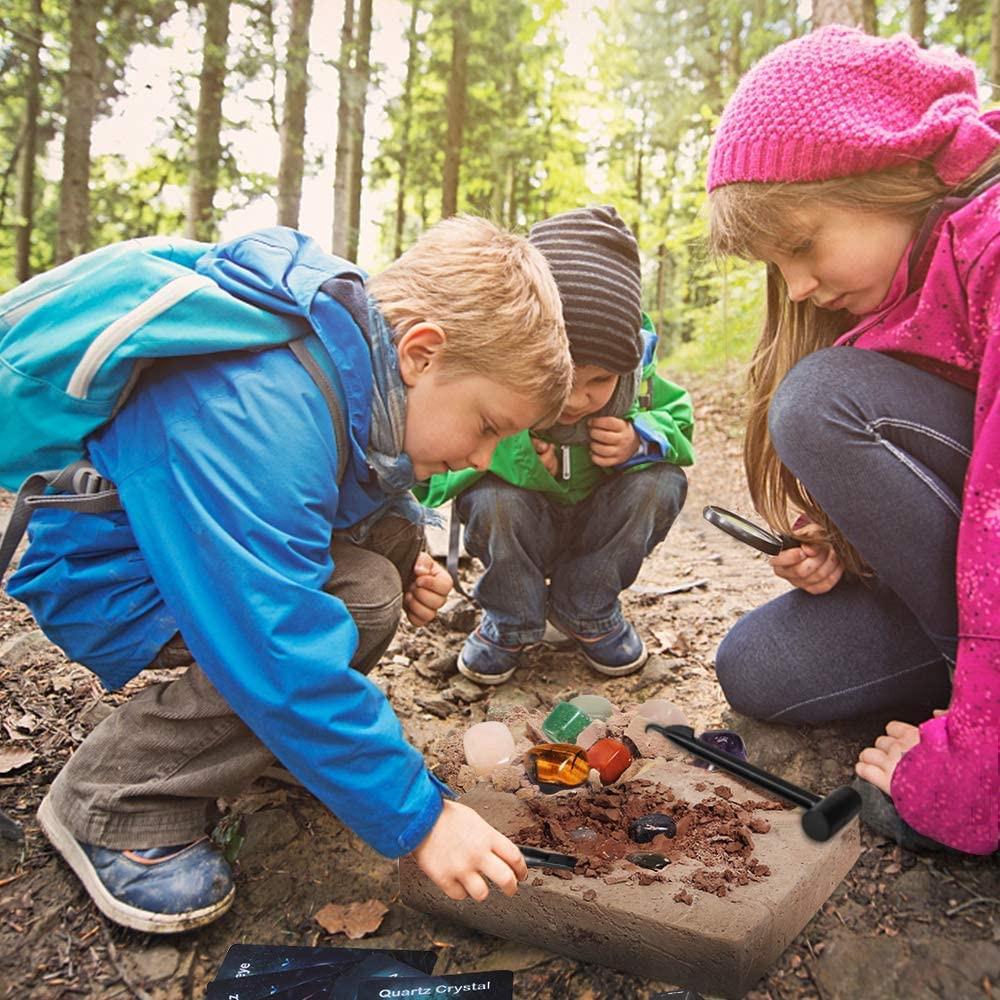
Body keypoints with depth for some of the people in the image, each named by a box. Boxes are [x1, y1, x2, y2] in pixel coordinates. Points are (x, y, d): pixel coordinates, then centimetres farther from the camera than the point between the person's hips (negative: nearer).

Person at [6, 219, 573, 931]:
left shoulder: (360, 351, -8)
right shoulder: (256, 419, -37)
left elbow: (365, 485, 13)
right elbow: (285, 655, -39)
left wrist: (410, 562, -7)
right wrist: (417, 816, -31)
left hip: (200, 530, 9)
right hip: (101, 576, -8)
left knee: (395, 525, -3)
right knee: (358, 602, -27)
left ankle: (271, 734, 10)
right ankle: (110, 803, -11)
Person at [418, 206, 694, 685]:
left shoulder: (633, 369, -21)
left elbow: (678, 421, -3)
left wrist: (642, 439, -26)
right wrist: (495, 452, -42)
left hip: (597, 527, 3)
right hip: (519, 529, -2)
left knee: (661, 481, -23)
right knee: (494, 496, -34)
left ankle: (587, 612, -3)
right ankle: (509, 622, -5)